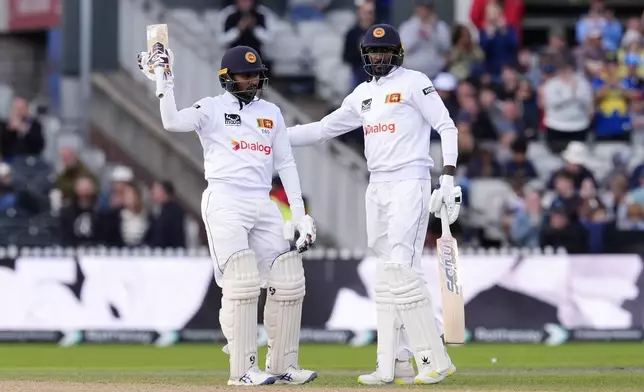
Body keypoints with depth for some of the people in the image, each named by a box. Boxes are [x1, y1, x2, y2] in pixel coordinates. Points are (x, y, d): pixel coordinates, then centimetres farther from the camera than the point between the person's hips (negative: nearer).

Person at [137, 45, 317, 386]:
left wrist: (299, 213, 11)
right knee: (242, 282, -15)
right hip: (224, 203, -6)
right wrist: (165, 82, -23)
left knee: (289, 282, 1)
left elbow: (285, 163, 17)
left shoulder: (271, 113, 18)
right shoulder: (212, 108, 3)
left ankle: (282, 365, 11)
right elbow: (173, 122, -15)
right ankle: (243, 369, -11)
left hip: (263, 205, 6)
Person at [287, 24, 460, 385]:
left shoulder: (414, 83, -3)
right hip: (377, 188, 7)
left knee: (402, 270, -17)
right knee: (388, 276, 5)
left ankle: (435, 360, -16)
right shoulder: (363, 94, 17)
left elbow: (447, 128, -6)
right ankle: (394, 364, 5)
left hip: (409, 184, -7)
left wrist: (448, 179, -15)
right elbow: (324, 129, 23)